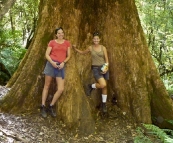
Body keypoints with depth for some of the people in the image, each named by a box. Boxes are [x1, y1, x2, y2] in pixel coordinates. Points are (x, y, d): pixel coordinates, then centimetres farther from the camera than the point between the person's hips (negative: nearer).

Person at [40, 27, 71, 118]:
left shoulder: (67, 43, 12)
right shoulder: (52, 42, 5)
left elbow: (68, 56, 12)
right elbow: (47, 54, 2)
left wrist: (63, 63, -6)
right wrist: (52, 62, -14)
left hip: (61, 66, 2)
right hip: (51, 64, -2)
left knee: (61, 89, -7)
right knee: (47, 86, 3)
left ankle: (51, 106, 11)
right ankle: (43, 107, 12)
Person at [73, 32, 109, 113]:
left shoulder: (103, 48, 1)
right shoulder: (90, 48, 2)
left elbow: (106, 60, 1)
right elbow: (83, 52, 20)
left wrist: (106, 68, -15)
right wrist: (75, 49, 6)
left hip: (103, 68, 2)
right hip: (95, 68, -2)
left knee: (104, 87, 8)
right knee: (103, 85, -23)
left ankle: (104, 104, 24)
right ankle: (91, 86, 6)